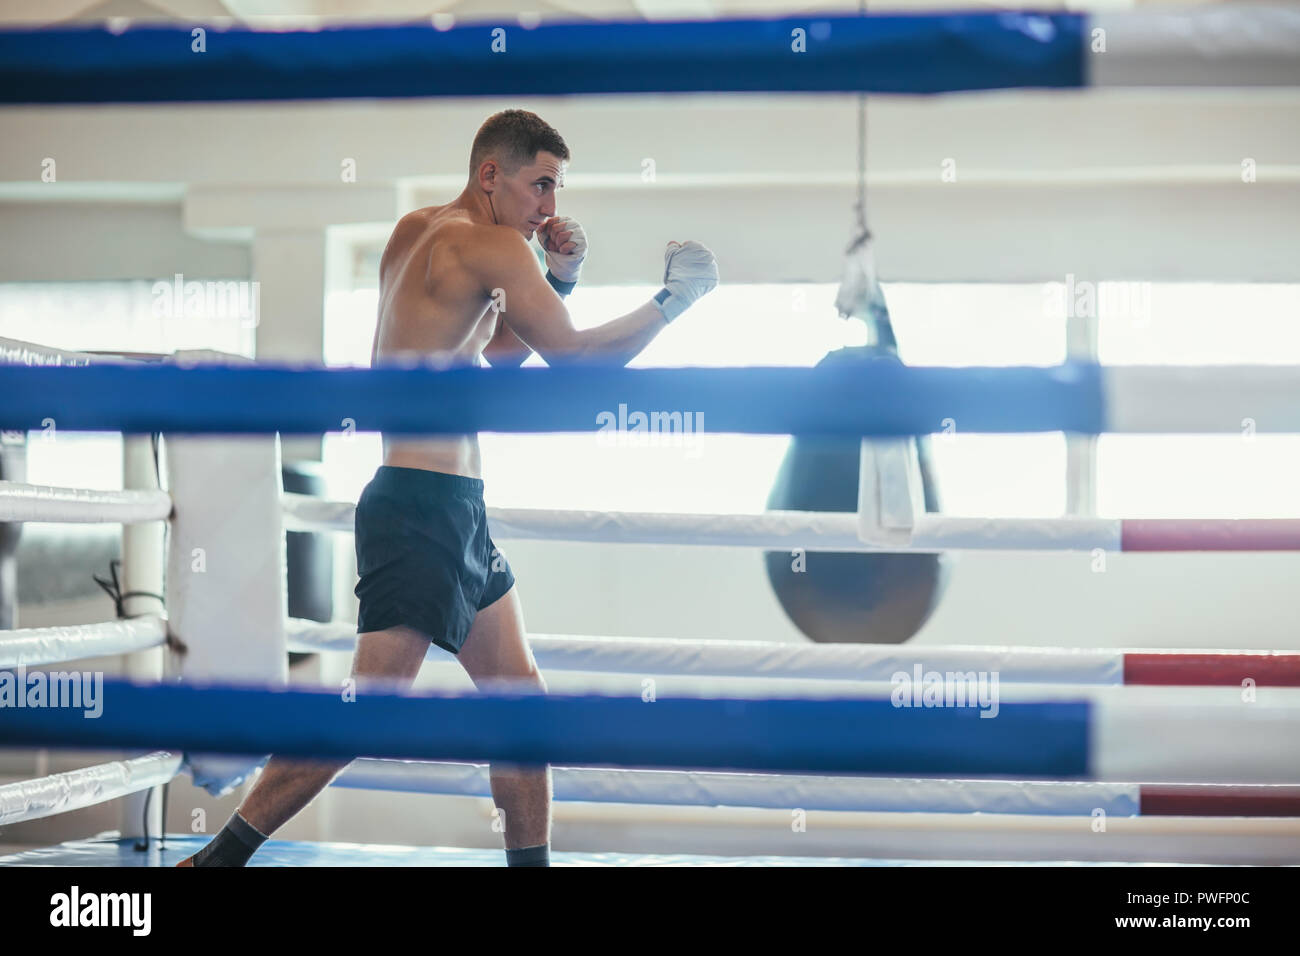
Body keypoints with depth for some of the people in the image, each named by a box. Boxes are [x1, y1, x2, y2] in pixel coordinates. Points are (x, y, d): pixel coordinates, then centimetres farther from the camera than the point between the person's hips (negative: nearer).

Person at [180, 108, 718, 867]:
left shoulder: (417, 231, 16)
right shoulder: (488, 246, -10)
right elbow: (575, 357, -13)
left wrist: (559, 281, 13)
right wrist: (673, 300, -3)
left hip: (457, 515, 11)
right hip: (424, 504, -11)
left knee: (521, 701, 12)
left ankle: (531, 859, 16)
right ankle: (219, 856, -6)